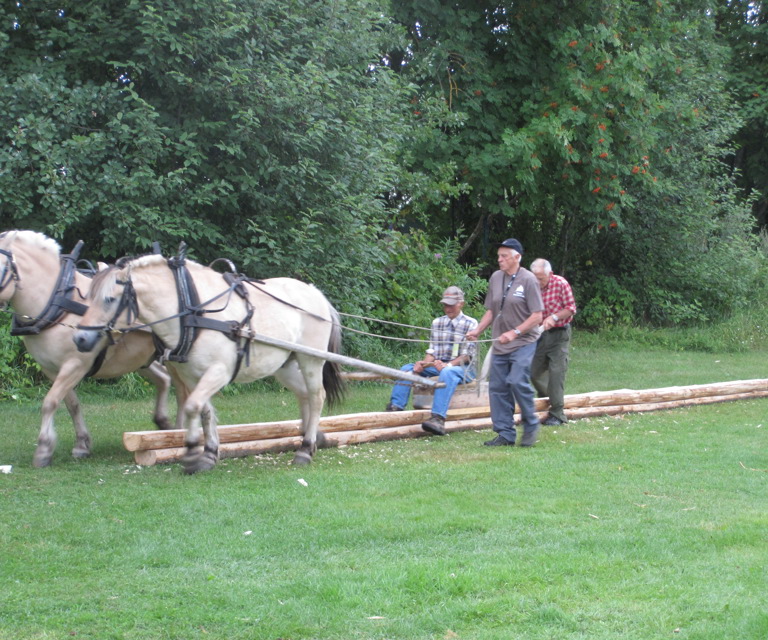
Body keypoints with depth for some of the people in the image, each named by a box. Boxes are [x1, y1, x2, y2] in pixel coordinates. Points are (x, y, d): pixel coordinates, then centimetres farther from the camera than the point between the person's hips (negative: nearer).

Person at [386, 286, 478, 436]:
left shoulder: (470, 324, -3)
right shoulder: (437, 322, 13)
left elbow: (467, 355, -11)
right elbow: (432, 351, 10)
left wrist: (449, 364, -27)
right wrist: (424, 363, -12)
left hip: (463, 368, -6)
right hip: (439, 365, 6)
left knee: (447, 372, -39)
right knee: (407, 368, -11)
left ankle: (438, 418, -53)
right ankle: (395, 407, -23)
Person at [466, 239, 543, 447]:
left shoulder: (528, 279, -8)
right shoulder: (496, 278, 9)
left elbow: (537, 316, -11)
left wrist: (515, 332, -20)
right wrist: (477, 331, 4)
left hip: (523, 343, -6)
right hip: (499, 344, 6)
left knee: (518, 382, -18)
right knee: (498, 387, 4)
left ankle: (531, 427, 1)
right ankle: (505, 434, 12)